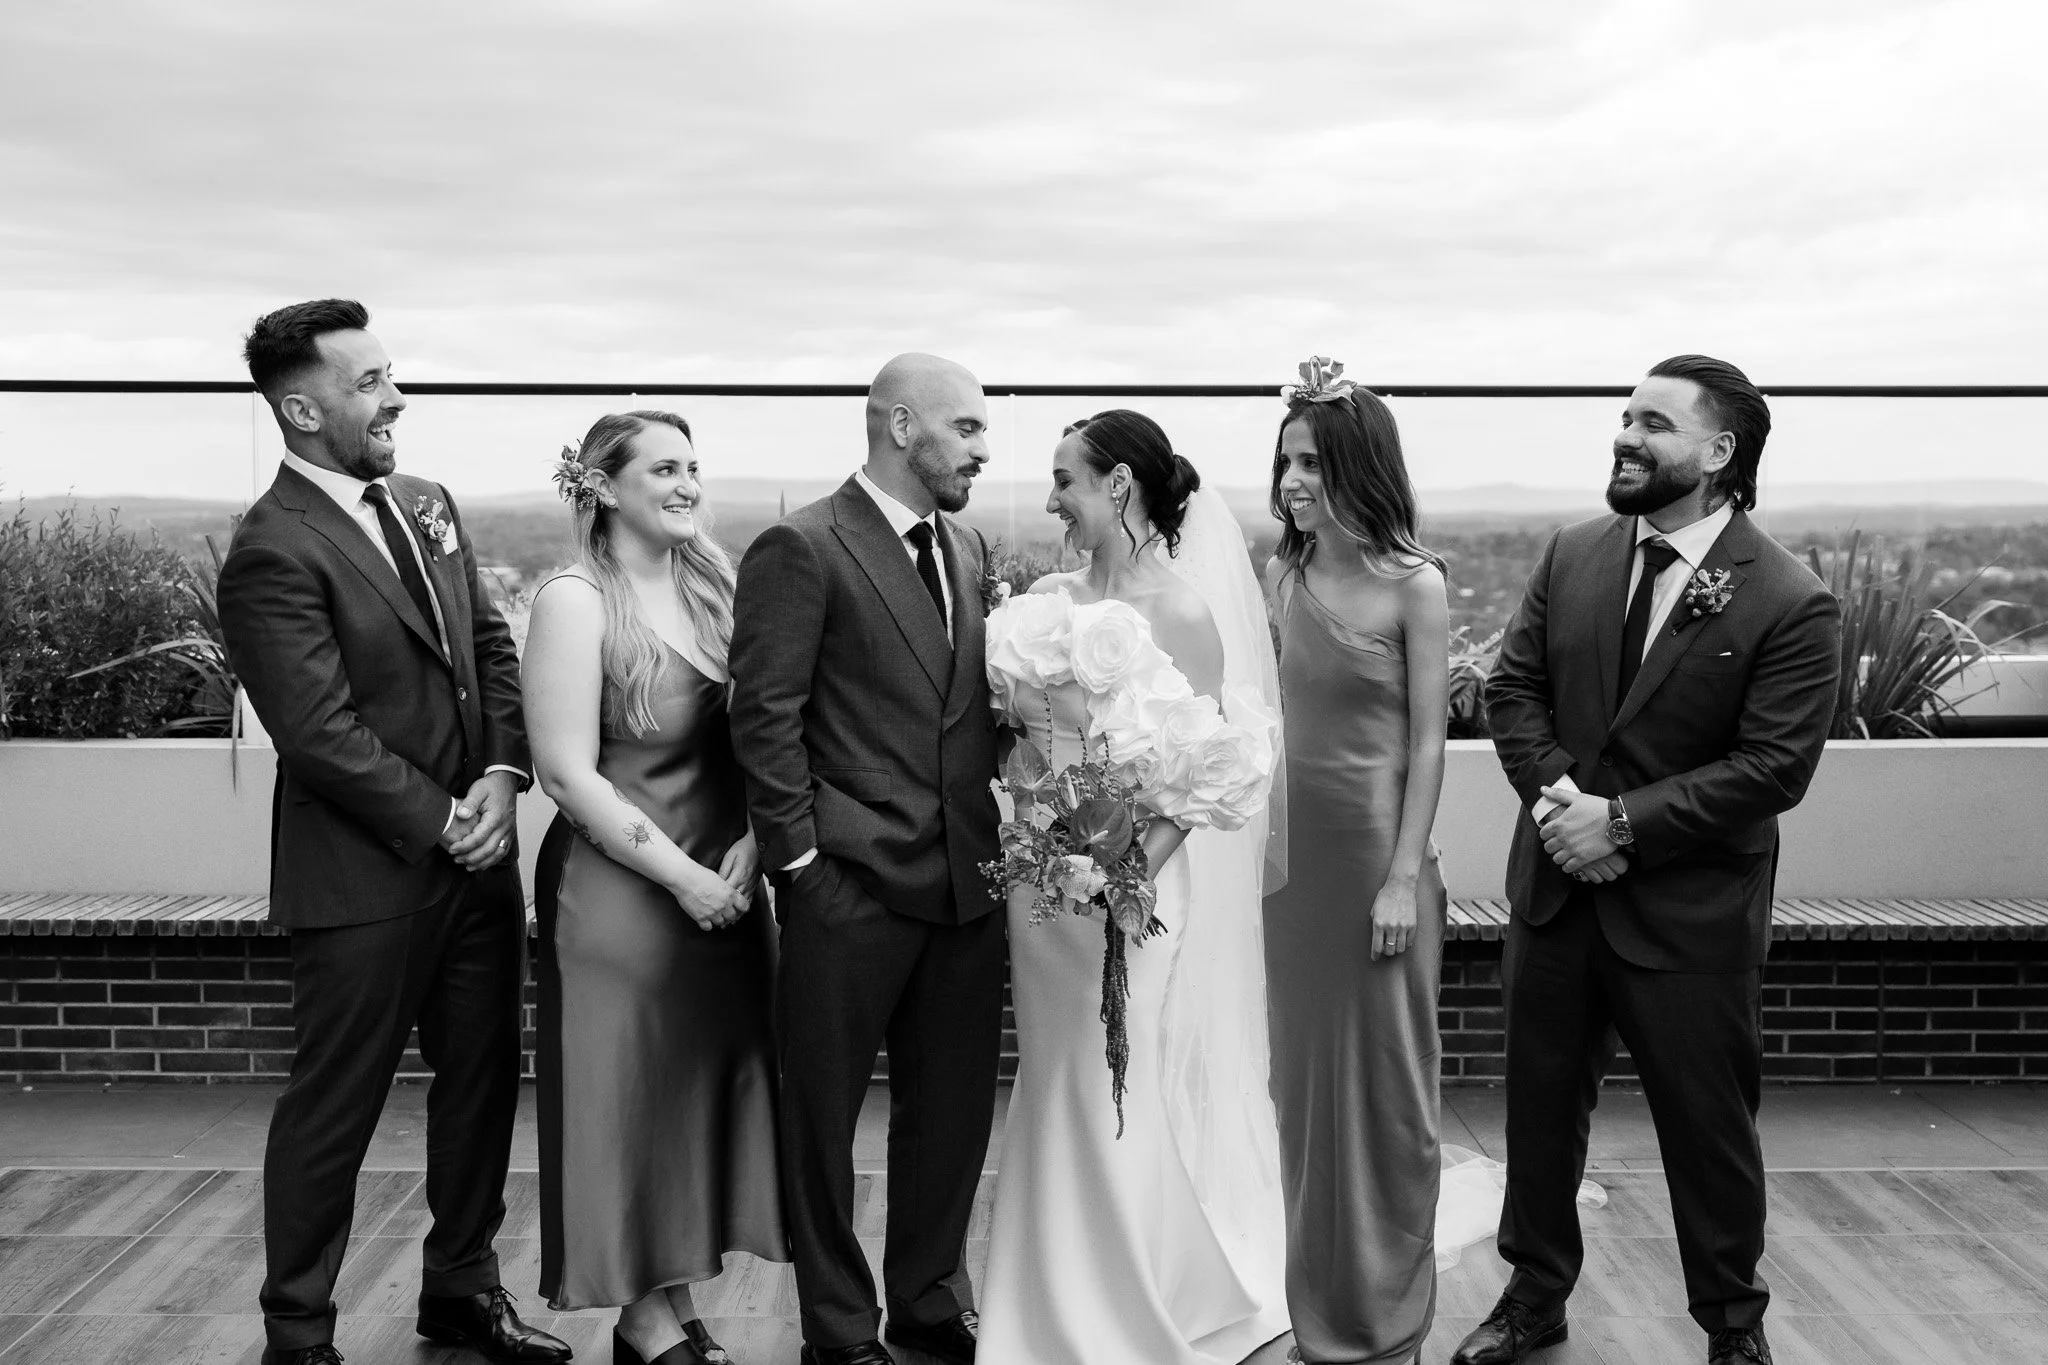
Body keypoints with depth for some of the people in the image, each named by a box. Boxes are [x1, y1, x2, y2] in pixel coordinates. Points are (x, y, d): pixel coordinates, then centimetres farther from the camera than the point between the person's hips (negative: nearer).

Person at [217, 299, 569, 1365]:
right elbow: (320, 732, -20)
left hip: (476, 855, 8)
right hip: (367, 877, -8)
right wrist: (441, 821, -14)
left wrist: (502, 774, -3)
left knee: (483, 1081, 17)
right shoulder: (273, 553, -16)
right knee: (334, 1108, 5)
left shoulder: (425, 504, 9)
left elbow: (489, 646, 12)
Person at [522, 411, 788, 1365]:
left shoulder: (712, 586, 6)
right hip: (619, 885, -6)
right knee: (633, 1093, 5)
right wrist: (681, 875, -16)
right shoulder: (575, 600, -12)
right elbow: (567, 771, -16)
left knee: (713, 1080, 12)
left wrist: (750, 842, -8)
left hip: (723, 881, 6)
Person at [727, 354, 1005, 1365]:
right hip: (851, 887, -6)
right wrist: (800, 863, -12)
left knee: (956, 1106, 15)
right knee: (824, 1115, 8)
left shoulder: (968, 549, 13)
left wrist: (993, 840, 5)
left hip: (966, 883, 7)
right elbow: (765, 720, -11)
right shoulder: (800, 549, -9)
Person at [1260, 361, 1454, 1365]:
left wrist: (1403, 879, -13)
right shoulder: (1281, 576, 5)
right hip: (1289, 849, 5)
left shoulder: (1413, 587, -9)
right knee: (1299, 1076, 12)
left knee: (1382, 1079, 6)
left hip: (1374, 849, -5)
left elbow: (1426, 744, -9)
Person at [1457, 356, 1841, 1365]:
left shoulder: (1790, 603, -13)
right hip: (1557, 885, 5)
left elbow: (1773, 769, -17)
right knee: (1540, 1100, 16)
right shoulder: (1571, 557, 2)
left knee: (1708, 1120, 10)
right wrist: (1556, 795, -14)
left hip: (1689, 909, -4)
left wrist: (1624, 821, -20)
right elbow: (1513, 689, 3)